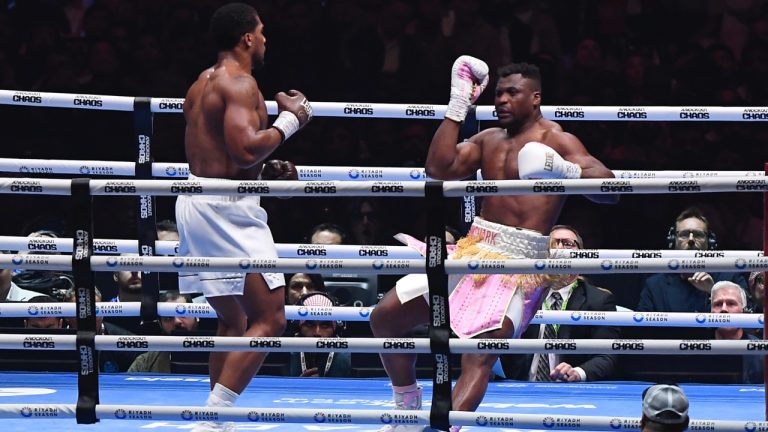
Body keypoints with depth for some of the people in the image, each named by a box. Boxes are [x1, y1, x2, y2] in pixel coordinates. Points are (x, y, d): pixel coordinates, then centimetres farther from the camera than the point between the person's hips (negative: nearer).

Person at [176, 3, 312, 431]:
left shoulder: (203, 83, 19)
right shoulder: (240, 83, -11)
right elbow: (245, 148, -24)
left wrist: (267, 168, 17)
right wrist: (290, 119, -11)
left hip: (195, 200, 10)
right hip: (227, 207, -10)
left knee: (234, 321, 18)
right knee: (270, 319, -10)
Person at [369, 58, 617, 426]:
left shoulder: (556, 140, -2)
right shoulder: (488, 140, 17)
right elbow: (438, 169, 2)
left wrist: (565, 170, -34)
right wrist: (458, 103, 3)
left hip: (521, 261, -7)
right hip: (474, 250, 7)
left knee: (479, 355, -26)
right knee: (385, 318, 5)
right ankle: (408, 412, 20)